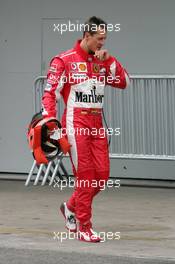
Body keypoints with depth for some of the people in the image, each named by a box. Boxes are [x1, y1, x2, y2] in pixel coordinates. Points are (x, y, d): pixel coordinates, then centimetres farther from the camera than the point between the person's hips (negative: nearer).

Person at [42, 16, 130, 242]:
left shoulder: (102, 62, 13)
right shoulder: (65, 61, -4)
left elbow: (123, 82, 7)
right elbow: (50, 93, -6)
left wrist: (109, 60, -3)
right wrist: (49, 120, -18)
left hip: (96, 125, 6)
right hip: (76, 123, -6)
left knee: (102, 173, 2)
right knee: (85, 175, -10)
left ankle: (71, 207, 25)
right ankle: (84, 228, -2)